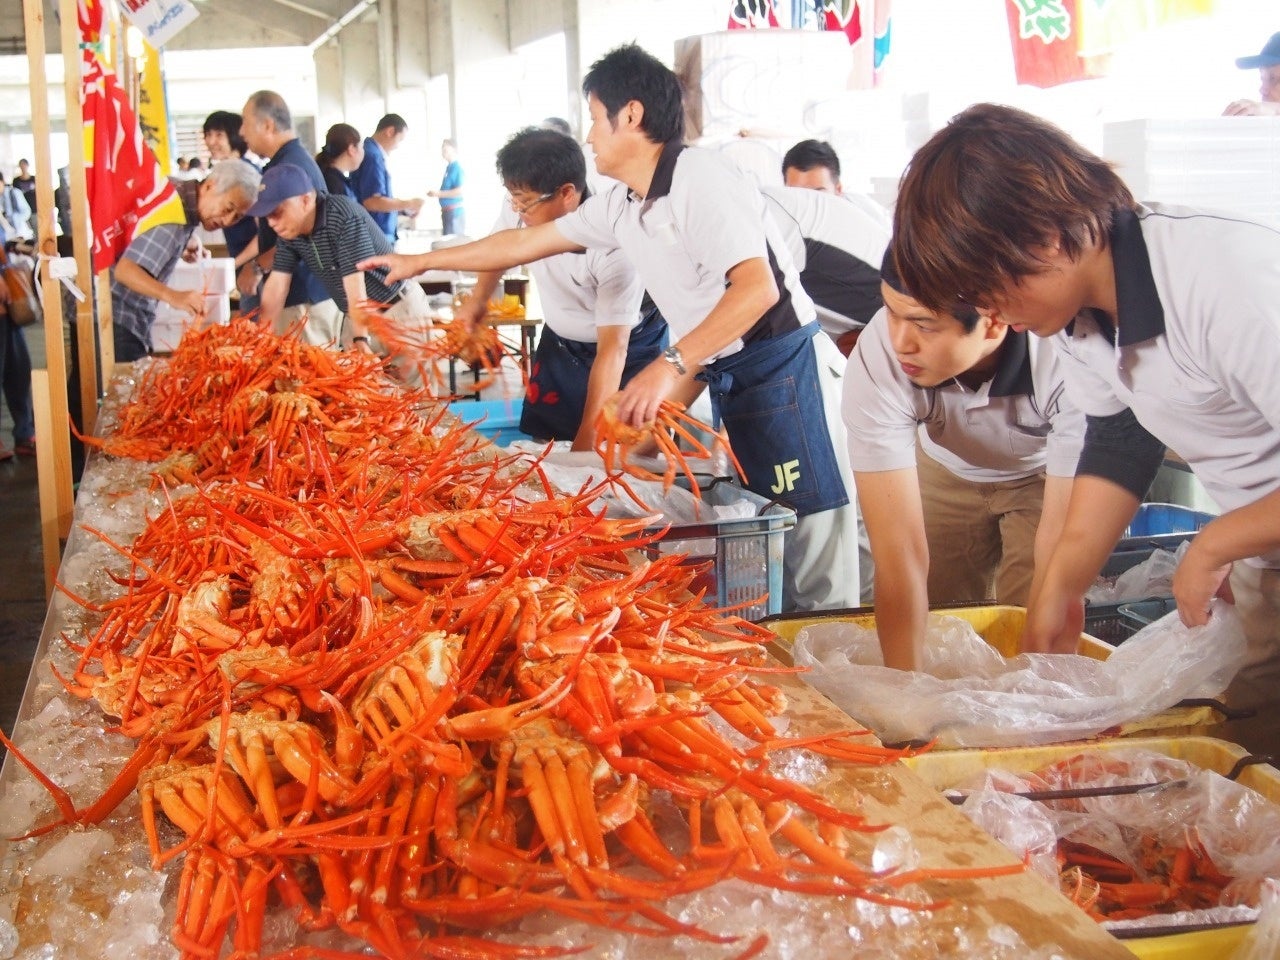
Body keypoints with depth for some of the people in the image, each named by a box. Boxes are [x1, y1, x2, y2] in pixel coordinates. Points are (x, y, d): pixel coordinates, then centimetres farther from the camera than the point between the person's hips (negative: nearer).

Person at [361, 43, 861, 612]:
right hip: (727, 379, 9)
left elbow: (758, 287, -26)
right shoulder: (618, 208, 11)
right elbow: (524, 244, 22)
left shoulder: (700, 179, -15)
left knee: (811, 550, -7)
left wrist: (670, 365, -31)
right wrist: (420, 262, 27)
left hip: (784, 368, -8)